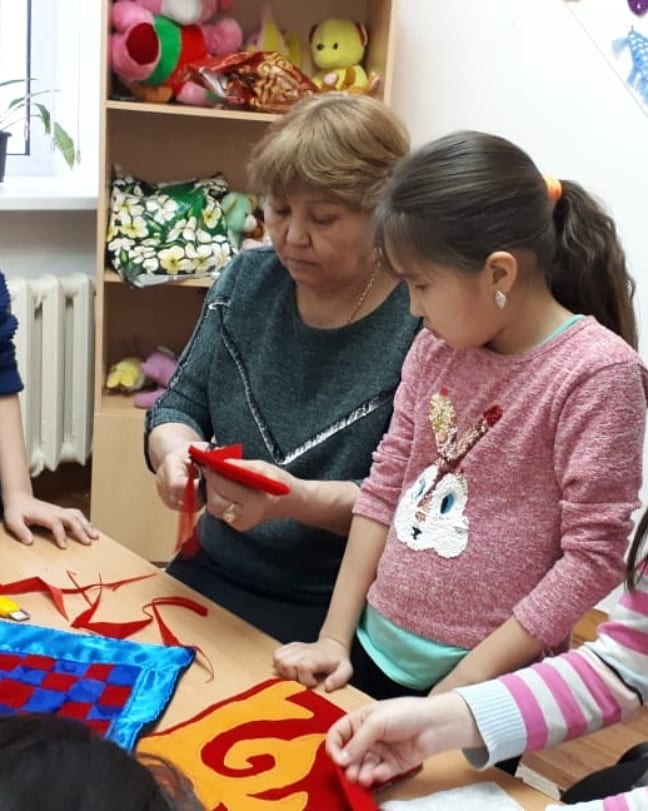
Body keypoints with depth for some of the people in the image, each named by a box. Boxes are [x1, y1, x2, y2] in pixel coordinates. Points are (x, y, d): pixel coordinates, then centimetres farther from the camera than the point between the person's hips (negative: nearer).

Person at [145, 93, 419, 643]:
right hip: (211, 575, 6)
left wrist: (300, 500, -31)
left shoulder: (423, 320, -16)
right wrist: (176, 452, -13)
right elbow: (180, 405, 8)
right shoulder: (248, 280, 3)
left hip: (337, 612, -5)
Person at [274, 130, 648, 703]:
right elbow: (385, 489, 4)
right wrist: (336, 635, 1)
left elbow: (593, 557, -17)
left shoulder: (596, 372, -17)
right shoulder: (436, 349, 0)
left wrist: (469, 680, -16)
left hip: (487, 682, -5)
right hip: (377, 649, 5)